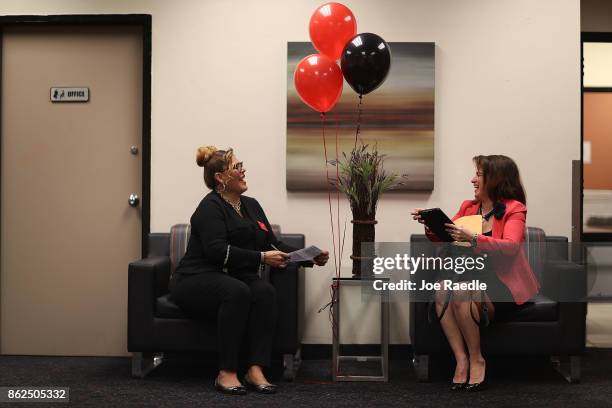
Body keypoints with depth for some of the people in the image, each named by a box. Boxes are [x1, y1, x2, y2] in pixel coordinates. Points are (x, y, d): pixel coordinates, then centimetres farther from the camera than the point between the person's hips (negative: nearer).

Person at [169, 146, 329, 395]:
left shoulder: (251, 205, 13)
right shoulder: (211, 206, -10)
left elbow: (273, 245, 9)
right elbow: (217, 250, -25)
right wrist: (261, 258, -30)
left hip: (235, 279, 6)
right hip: (197, 281, -6)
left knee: (265, 291, -26)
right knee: (237, 291, -36)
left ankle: (256, 370, -30)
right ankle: (226, 373, -30)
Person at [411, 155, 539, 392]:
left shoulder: (514, 209, -3)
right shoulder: (468, 207, 14)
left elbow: (511, 247, -22)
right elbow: (443, 238, 18)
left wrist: (473, 239, -36)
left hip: (504, 287, -5)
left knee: (461, 292, -31)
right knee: (441, 291, -25)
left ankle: (476, 360, -15)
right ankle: (461, 358, -23)